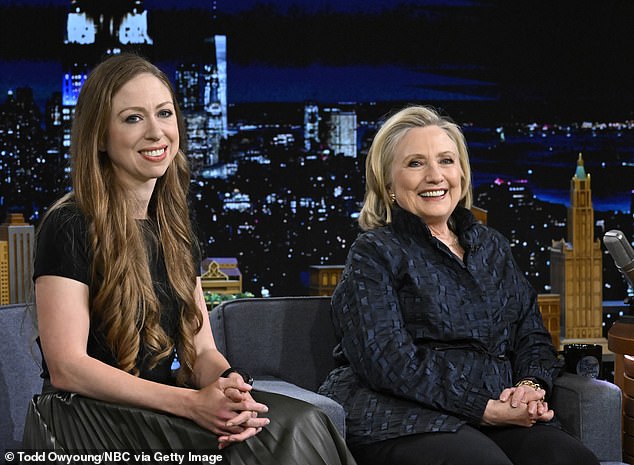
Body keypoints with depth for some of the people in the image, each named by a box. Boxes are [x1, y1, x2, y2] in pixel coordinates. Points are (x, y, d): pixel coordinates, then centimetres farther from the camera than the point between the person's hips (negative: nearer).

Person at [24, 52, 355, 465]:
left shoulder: (175, 230, 13)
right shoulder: (70, 227, -9)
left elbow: (201, 349, 10)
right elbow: (66, 367, -15)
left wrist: (229, 386, -15)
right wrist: (191, 403, -22)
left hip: (159, 412, 7)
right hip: (90, 420, -7)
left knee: (300, 423, -20)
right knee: (292, 431, -24)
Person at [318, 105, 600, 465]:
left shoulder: (492, 247, 23)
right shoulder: (373, 254, 4)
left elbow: (533, 336, 21)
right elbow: (387, 361, -9)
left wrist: (530, 387, -4)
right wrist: (487, 408, -15)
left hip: (501, 417, 6)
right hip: (401, 421, -5)